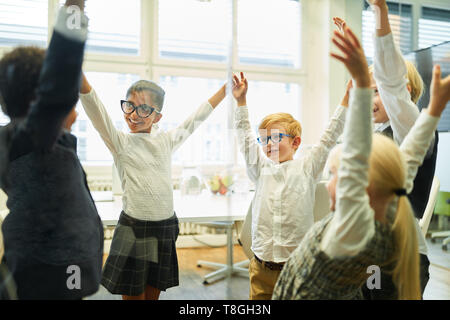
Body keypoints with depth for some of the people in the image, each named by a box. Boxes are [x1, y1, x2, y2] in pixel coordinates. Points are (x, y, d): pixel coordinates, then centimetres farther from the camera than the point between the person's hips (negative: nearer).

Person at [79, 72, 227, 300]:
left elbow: (197, 117, 14)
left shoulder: (167, 141, 7)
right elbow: (94, 105, -16)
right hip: (133, 229, -3)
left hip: (165, 230, 3)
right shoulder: (120, 142, -3)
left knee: (153, 295, 15)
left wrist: (227, 88, 17)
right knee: (133, 295, 5)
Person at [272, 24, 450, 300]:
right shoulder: (392, 217, -14)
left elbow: (355, 161, -45)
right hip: (343, 292, 7)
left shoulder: (359, 232, -35)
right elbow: (409, 158, -5)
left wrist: (362, 84, -49)